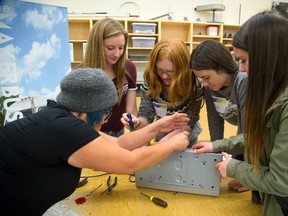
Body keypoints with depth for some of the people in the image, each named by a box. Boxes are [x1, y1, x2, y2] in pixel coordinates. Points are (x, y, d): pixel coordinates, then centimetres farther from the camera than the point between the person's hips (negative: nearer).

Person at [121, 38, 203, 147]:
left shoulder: (195, 85, -26)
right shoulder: (150, 83, -22)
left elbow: (189, 122, -22)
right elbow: (146, 116, -18)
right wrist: (137, 123, -41)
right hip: (161, 137, 1)